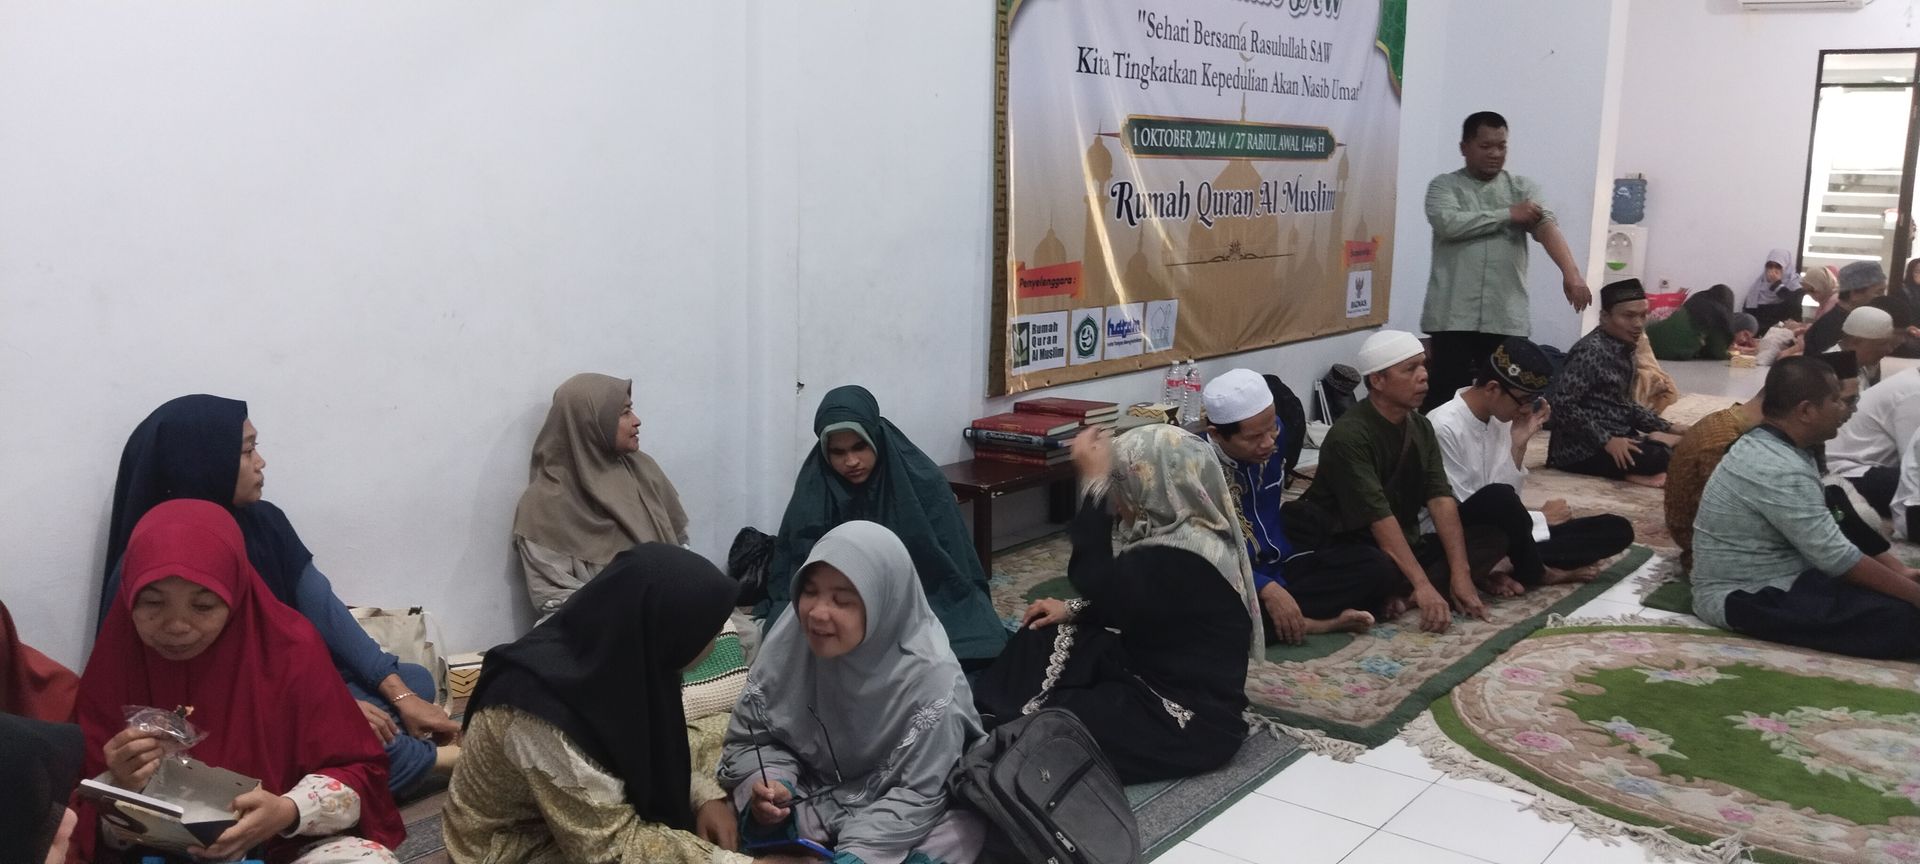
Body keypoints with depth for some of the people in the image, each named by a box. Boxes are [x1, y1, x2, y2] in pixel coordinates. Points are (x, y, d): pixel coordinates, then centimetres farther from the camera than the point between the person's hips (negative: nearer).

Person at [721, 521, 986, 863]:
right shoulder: (790, 640, -15)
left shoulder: (929, 675, -24)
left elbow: (917, 794, -20)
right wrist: (767, 786, -25)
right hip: (812, 797, 2)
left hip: (908, 812, -2)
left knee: (965, 827, -29)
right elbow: (752, 740, -4)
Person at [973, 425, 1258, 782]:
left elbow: (1099, 584, -32)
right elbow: (1132, 605, 17)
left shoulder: (1183, 559, -27)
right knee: (1044, 638, 8)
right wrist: (1073, 610, 5)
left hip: (1191, 722, -10)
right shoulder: (1190, 535, 4)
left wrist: (1094, 483, -30)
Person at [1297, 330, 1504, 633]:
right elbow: (1379, 517, -26)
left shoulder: (1421, 428, 4)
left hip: (1405, 544, 9)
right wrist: (1423, 586, -31)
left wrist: (1461, 575, -15)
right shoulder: (1349, 435, -20)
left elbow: (1441, 498, -5)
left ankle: (1394, 593, -19)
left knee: (1493, 536, -8)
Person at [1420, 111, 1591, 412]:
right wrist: (1509, 214, -9)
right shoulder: (1444, 186, 5)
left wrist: (1571, 273, -25)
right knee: (1445, 399, -3)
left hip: (1506, 318, 2)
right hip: (1453, 316, -2)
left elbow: (1547, 226, -7)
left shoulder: (1523, 188, 10)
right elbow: (1447, 223, -15)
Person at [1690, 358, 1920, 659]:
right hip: (1748, 598, -11)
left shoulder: (1766, 444, 7)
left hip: (1759, 579, 11)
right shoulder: (1779, 471, -25)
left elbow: (1829, 529, 11)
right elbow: (1837, 558, -23)